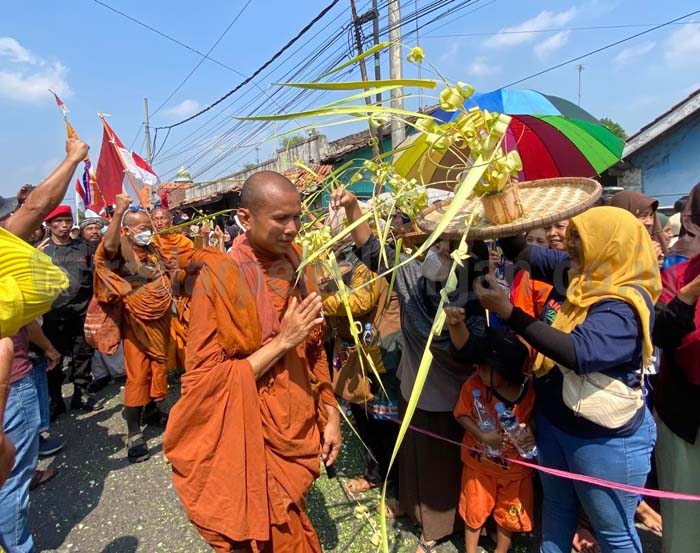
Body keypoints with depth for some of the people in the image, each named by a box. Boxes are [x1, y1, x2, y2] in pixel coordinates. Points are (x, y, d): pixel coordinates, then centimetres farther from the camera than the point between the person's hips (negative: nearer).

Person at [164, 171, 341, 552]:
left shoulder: (296, 267, 1)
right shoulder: (216, 278, -17)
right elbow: (204, 380, -17)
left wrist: (330, 414, 7)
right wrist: (281, 341, -22)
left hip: (297, 432, 5)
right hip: (251, 443, -5)